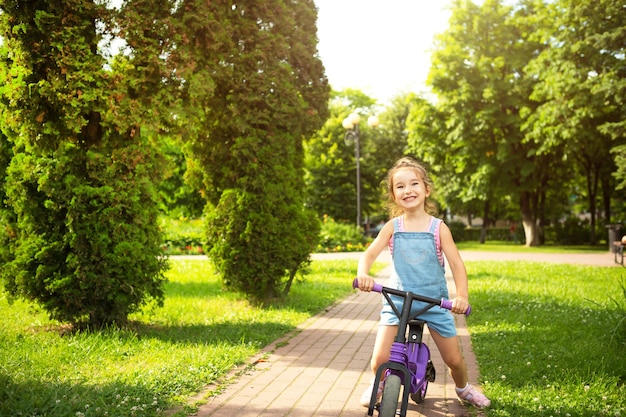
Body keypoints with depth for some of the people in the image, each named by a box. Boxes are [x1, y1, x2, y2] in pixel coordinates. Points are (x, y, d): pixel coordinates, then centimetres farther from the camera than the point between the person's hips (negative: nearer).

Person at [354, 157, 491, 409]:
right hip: (397, 299, 0)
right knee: (380, 358, -11)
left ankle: (463, 389, 41)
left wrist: (462, 296, -28)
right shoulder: (392, 227, -4)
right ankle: (377, 386, 23)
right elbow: (369, 254, -14)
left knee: (454, 359, 7)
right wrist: (363, 275, -36)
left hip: (434, 300, 0)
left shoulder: (438, 228, -6)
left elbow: (456, 263, -12)